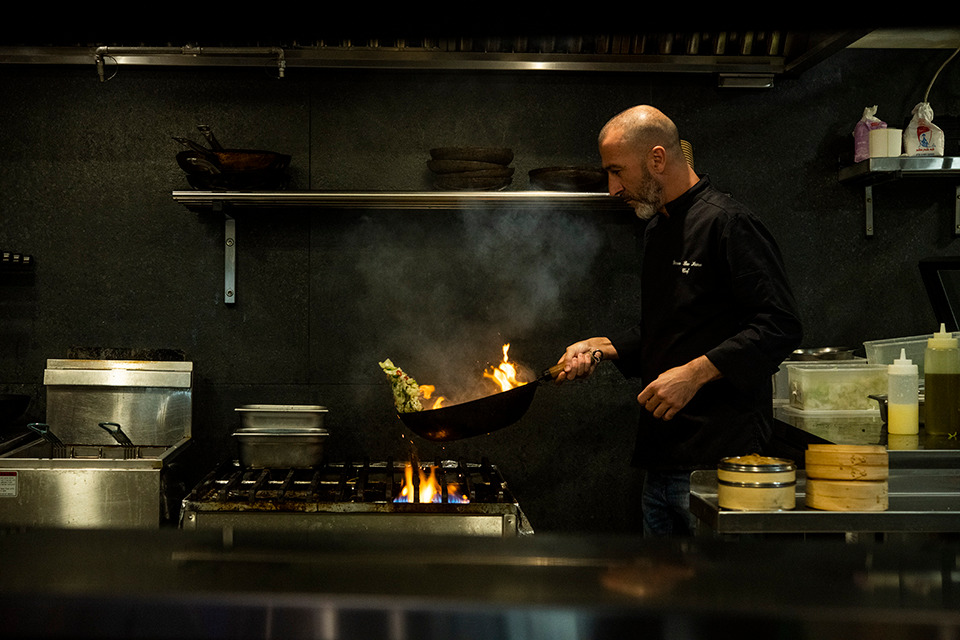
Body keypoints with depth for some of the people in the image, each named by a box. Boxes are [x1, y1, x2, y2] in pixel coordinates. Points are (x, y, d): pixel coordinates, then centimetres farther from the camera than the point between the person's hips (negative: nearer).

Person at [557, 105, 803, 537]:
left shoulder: (727, 224, -13)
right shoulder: (658, 229, 17)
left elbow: (779, 327, -19)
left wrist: (694, 373, -22)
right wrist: (602, 347, 12)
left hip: (719, 456, -9)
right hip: (663, 459, 9)